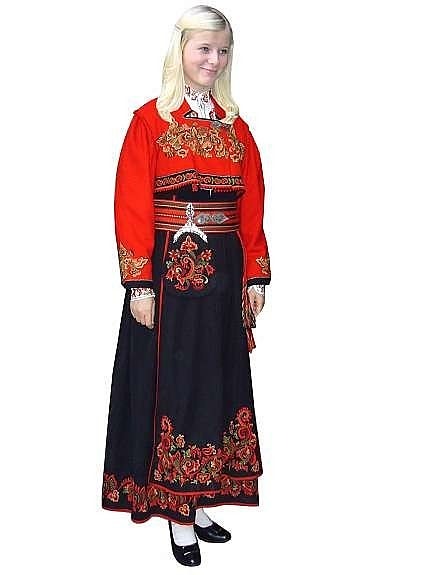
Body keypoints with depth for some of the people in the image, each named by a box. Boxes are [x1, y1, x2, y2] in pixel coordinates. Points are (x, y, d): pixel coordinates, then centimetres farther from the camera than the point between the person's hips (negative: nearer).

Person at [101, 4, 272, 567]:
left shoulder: (236, 126, 11)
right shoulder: (149, 120, -3)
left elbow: (253, 207, 10)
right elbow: (132, 208, -8)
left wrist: (256, 274, 4)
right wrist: (139, 283, -14)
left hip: (225, 274, 5)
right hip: (168, 273, -5)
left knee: (216, 382, 10)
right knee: (172, 384, 1)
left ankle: (200, 500, 24)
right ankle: (178, 513, 13)